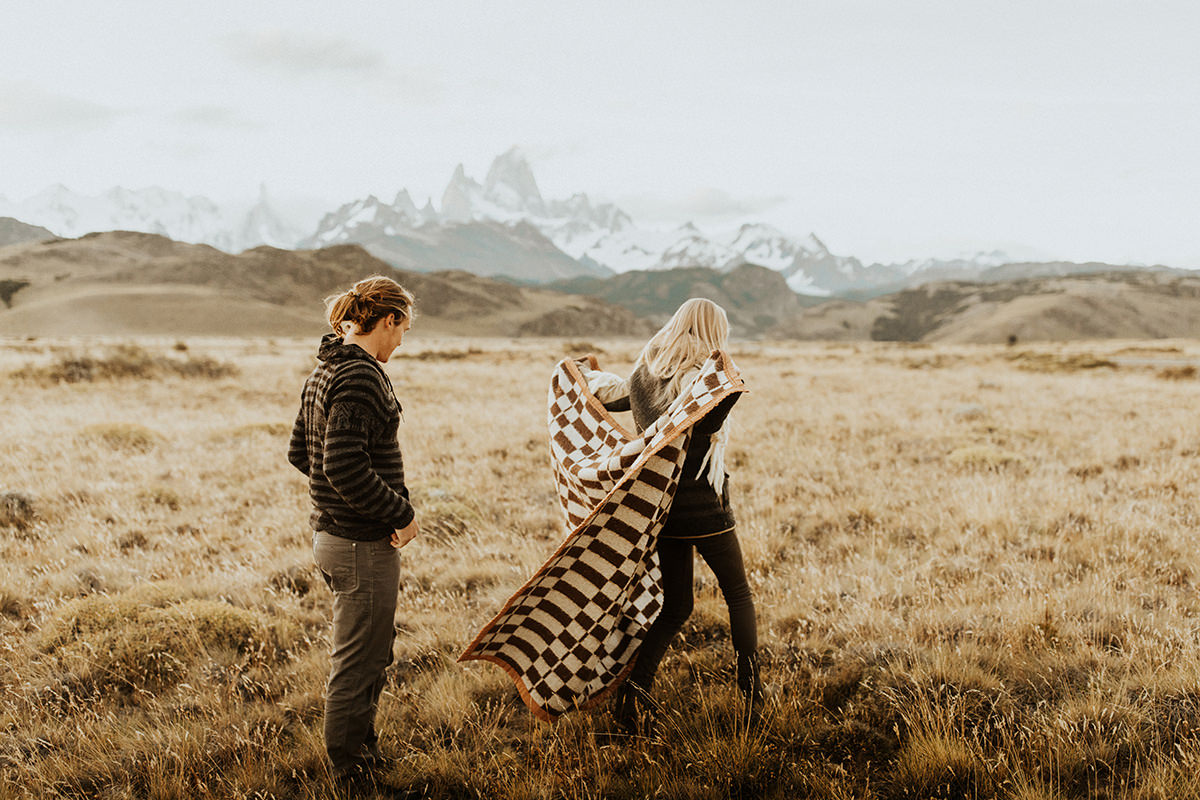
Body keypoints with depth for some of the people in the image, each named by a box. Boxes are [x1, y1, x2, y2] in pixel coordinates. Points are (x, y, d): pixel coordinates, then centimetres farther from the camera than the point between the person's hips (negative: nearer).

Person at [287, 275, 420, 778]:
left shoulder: (325, 370, 10)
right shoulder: (360, 376, -21)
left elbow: (299, 452, 17)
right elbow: (345, 466, -29)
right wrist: (400, 513, -18)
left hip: (330, 533, 10)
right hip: (363, 545, -10)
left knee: (374, 648, 24)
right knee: (357, 662, 4)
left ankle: (363, 746, 39)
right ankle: (350, 767, 19)